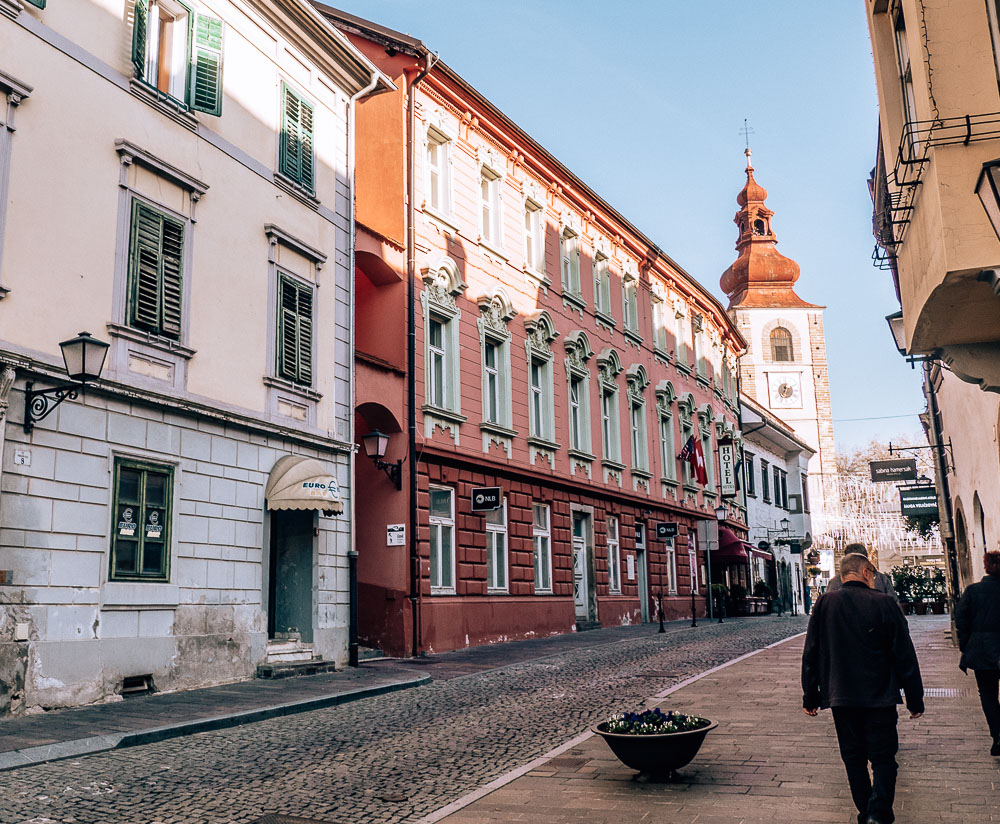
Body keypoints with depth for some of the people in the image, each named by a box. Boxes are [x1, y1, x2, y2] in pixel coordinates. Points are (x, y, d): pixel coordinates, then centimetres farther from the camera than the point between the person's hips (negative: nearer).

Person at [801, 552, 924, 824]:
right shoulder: (884, 604, -9)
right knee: (883, 758, 6)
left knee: (854, 758, 14)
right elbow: (905, 656, -4)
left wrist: (810, 696, 10)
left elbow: (811, 654, 2)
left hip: (841, 699, 2)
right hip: (880, 699, -2)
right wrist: (915, 699, 4)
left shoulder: (824, 604, -1)